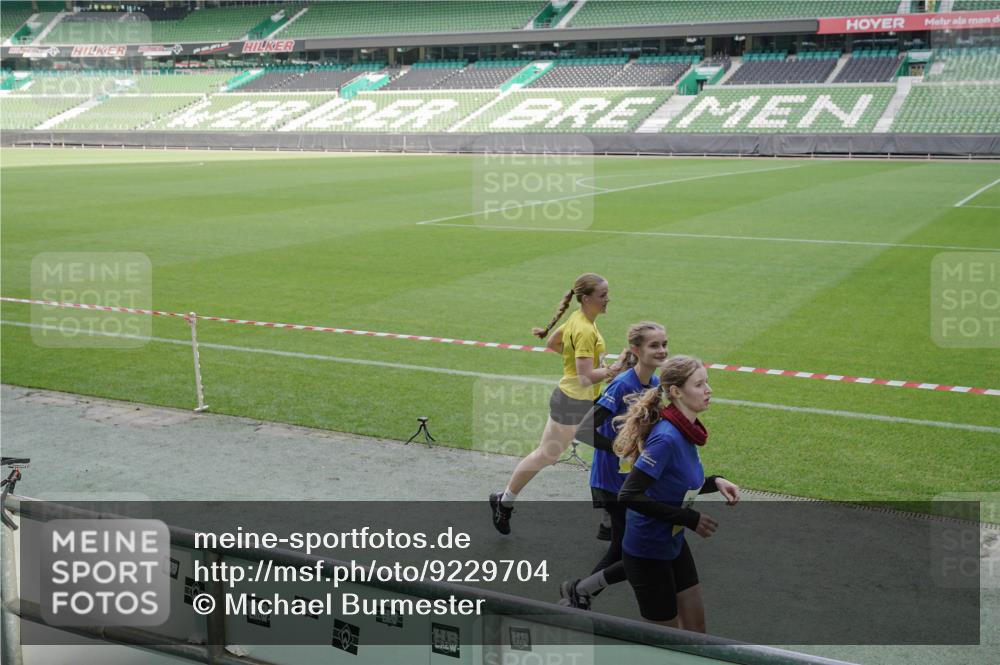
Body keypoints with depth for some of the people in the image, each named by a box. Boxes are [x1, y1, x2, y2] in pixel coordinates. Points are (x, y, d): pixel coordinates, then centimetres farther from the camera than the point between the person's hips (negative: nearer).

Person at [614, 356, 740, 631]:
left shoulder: (687, 430, -1)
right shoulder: (666, 437, -28)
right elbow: (629, 495, -30)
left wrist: (715, 482, -4)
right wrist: (690, 519, -26)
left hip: (674, 542, 9)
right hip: (647, 552, -8)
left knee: (694, 622, 17)